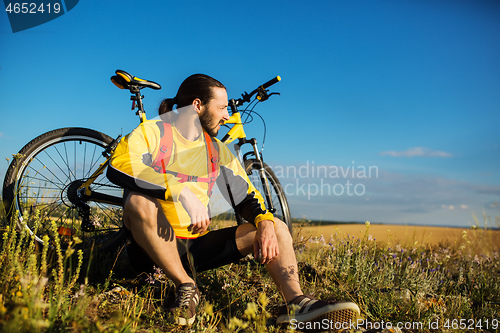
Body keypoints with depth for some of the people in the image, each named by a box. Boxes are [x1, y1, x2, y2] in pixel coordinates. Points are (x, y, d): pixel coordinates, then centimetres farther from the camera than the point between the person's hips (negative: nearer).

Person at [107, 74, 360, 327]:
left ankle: (296, 304, -25)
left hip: (197, 247, 5)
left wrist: (266, 223, -12)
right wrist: (182, 191, -36)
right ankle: (185, 286, -19)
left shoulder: (217, 150, 12)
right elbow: (118, 166, -25)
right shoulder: (152, 132, -5)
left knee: (277, 227, -5)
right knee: (139, 201, -36)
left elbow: (246, 196, 10)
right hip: (156, 244, -4)